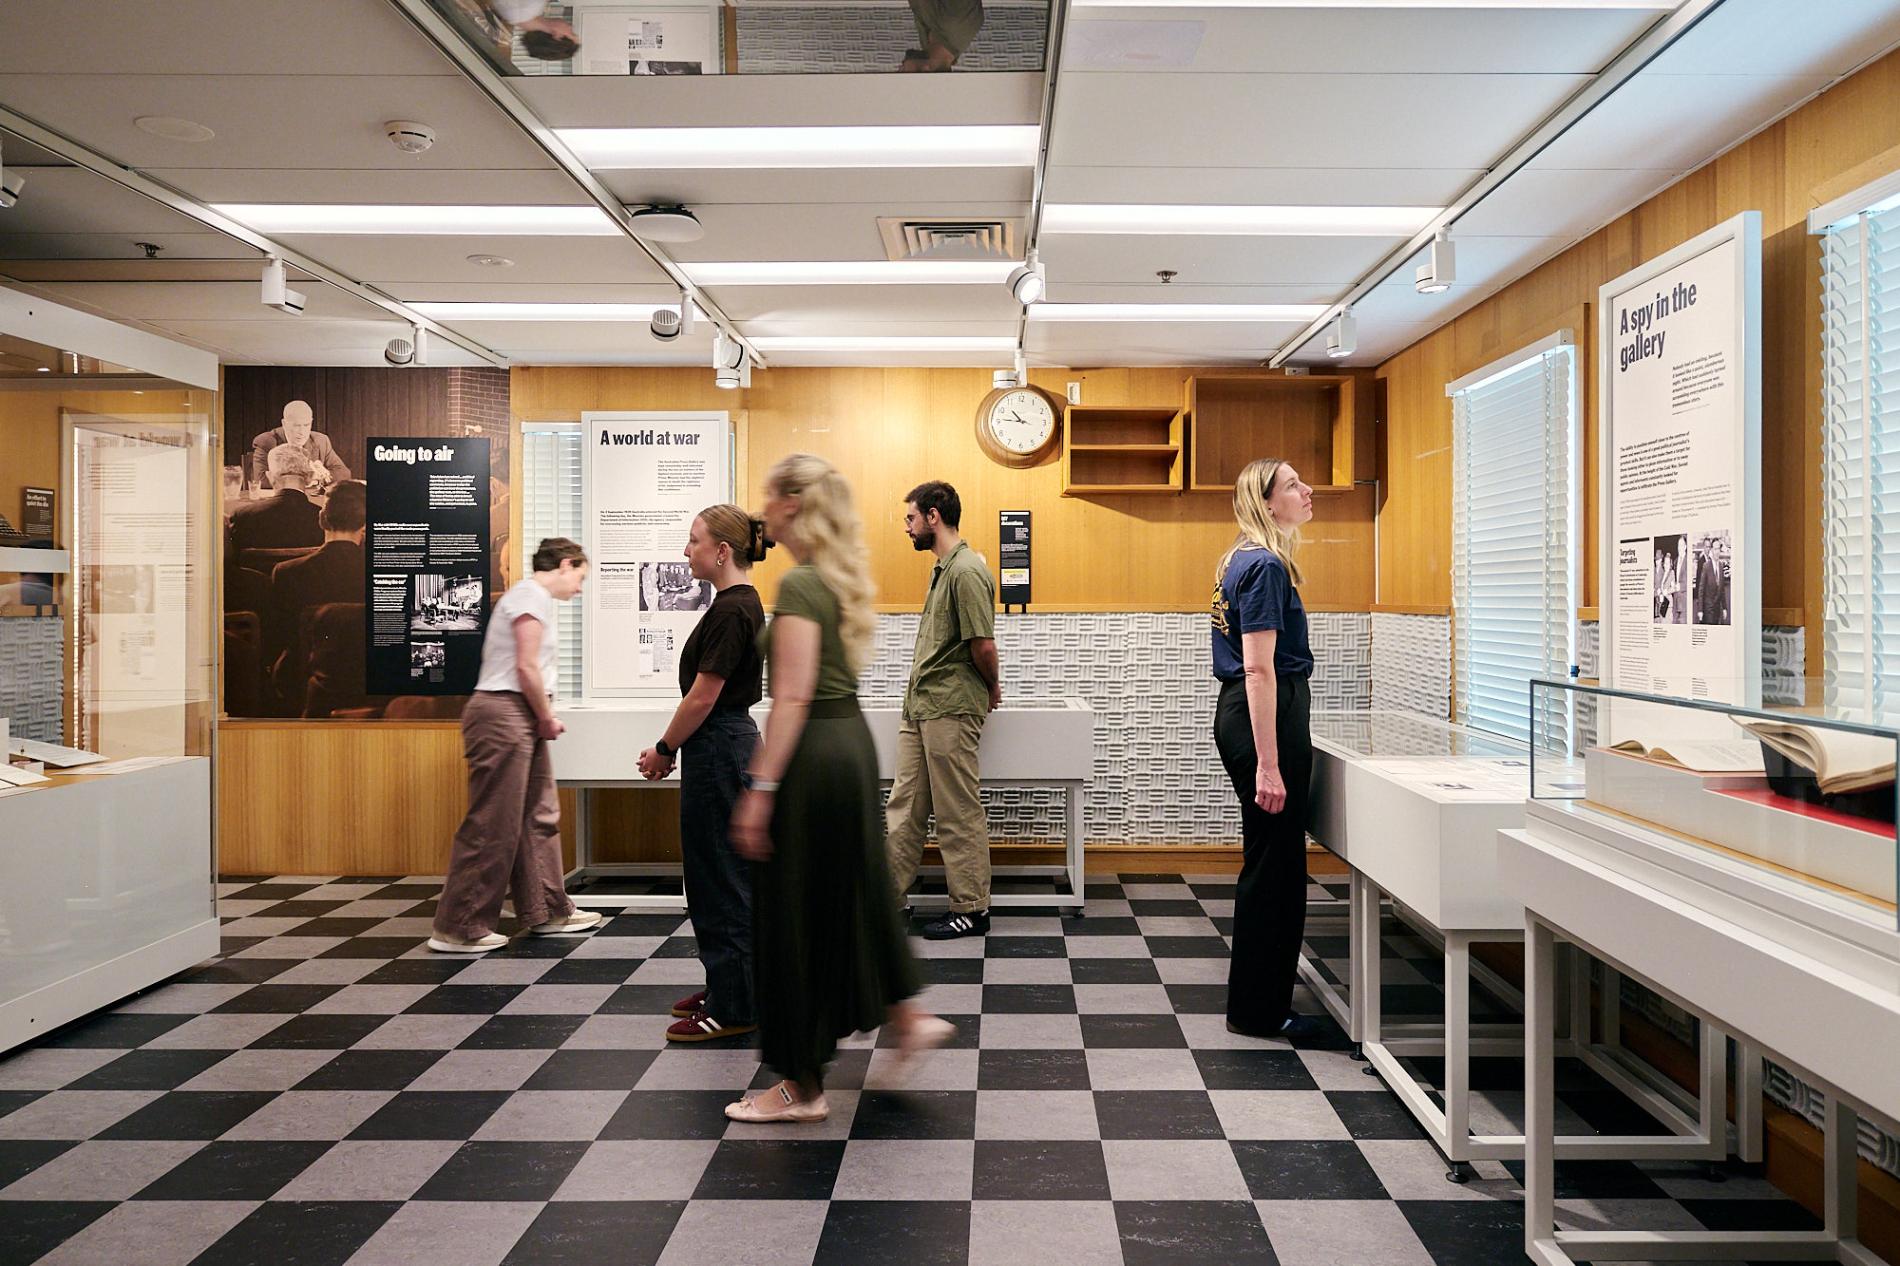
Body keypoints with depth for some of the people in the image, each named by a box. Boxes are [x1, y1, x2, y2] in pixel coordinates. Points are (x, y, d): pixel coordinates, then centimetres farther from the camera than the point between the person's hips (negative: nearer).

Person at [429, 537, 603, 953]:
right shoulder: (533, 595, -10)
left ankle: (547, 912, 23)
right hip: (504, 715, -11)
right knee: (493, 824, -5)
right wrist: (547, 718, -7)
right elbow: (526, 668, -18)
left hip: (521, 721, 11)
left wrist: (544, 717, 8)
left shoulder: (532, 596, 20)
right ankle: (459, 928, 3)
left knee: (540, 817, 14)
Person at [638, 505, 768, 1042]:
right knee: (721, 872, 17)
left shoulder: (731, 609, -19)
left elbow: (703, 697, -19)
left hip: (718, 750, -10)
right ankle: (728, 985, 28)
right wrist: (674, 748, 17)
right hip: (728, 743, 11)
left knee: (720, 875, -2)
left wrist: (664, 750, -7)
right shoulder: (740, 603, 12)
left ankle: (733, 1008, 8)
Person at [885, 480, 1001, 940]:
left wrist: (991, 687, -3)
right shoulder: (944, 568, 16)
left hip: (950, 711, -10)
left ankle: (971, 910, 11)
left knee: (958, 814, 0)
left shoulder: (966, 570, -16)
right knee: (905, 806, 13)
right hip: (921, 708, 10)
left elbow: (983, 646, -19)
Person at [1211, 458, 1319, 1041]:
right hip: (1266, 716, -11)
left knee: (1270, 861, 17)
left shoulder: (1245, 559, 15)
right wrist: (1268, 765, -24)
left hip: (1241, 711, 11)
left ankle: (1257, 1002, 28)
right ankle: (1257, 1012, 10)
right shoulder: (1266, 565, -16)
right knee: (1274, 865, -1)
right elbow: (1259, 669, -22)